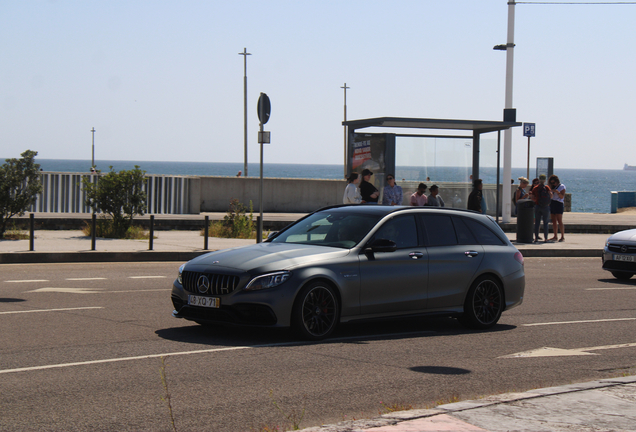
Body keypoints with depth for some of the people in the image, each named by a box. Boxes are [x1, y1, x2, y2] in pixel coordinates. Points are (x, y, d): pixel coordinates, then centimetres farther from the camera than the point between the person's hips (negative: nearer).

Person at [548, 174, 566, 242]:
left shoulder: (562, 186, -1)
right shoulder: (552, 187, 18)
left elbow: (562, 196, -10)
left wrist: (557, 192, -23)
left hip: (558, 204, -7)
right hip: (552, 204, 7)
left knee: (559, 221, -10)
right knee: (554, 221, 4)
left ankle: (563, 237, -9)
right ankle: (555, 237, 6)